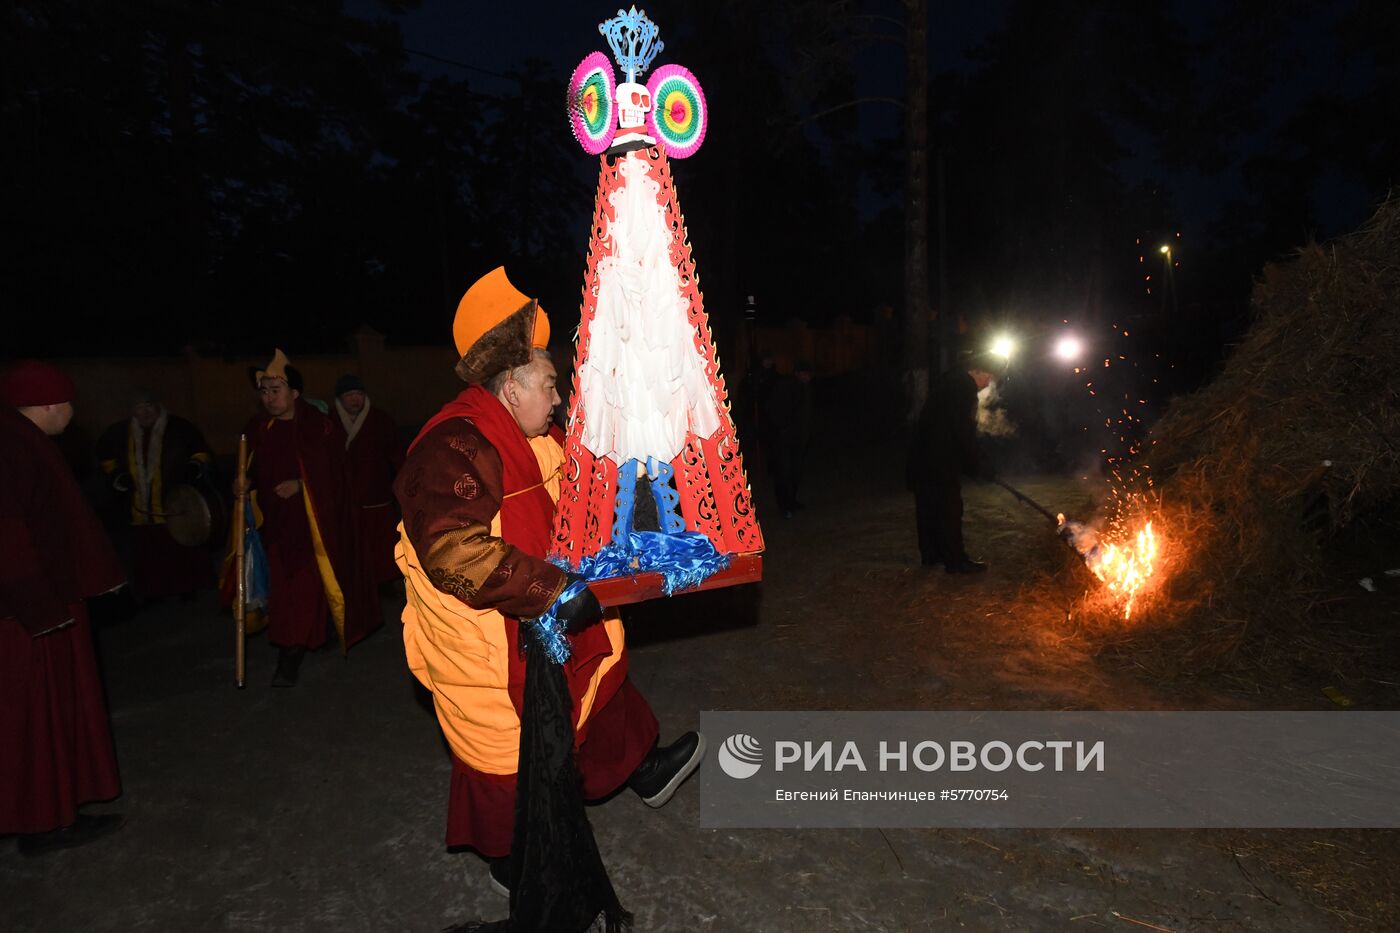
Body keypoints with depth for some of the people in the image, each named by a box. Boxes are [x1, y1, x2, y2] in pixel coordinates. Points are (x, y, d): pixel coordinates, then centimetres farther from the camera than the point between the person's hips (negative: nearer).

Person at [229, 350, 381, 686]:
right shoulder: (257, 429, 6)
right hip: (276, 521, 4)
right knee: (281, 586, 0)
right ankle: (290, 654, 12)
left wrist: (300, 485, -16)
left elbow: (333, 472, -5)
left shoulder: (318, 426, -7)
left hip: (313, 520, -3)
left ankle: (290, 656, 0)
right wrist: (245, 483, -8)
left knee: (304, 586, -6)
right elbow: (255, 472, 13)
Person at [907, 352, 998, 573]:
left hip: (923, 455, 10)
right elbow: (964, 432, -17)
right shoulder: (964, 388, -14)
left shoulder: (947, 382, 17)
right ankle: (956, 561, 3)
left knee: (928, 507, 15)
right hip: (941, 461, -10)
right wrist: (977, 464, -7)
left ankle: (931, 554, 24)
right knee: (949, 510, -3)